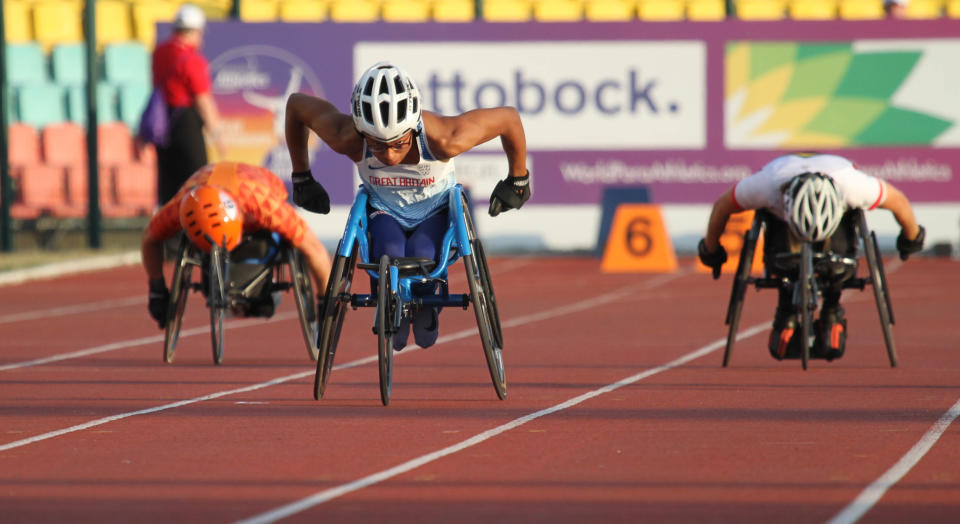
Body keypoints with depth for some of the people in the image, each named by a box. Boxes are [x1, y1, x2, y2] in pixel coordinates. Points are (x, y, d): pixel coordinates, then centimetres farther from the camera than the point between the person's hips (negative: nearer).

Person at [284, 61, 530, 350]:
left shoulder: (443, 139, -37)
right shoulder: (346, 139, -33)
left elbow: (509, 118, -23)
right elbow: (295, 104, -14)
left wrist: (517, 181, -9)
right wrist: (301, 178, -4)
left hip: (435, 214, -1)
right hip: (385, 213, 1)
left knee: (420, 254, -33)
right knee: (390, 252, -32)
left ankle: (425, 313, 3)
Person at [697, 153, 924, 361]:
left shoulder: (853, 185, -43)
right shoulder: (766, 184, -42)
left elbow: (897, 199, -20)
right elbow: (722, 206, -20)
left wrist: (911, 238, -1)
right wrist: (710, 249, -3)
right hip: (779, 213, 0)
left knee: (840, 264, -29)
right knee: (782, 265, -29)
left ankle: (831, 313, 4)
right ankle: (787, 311, 4)